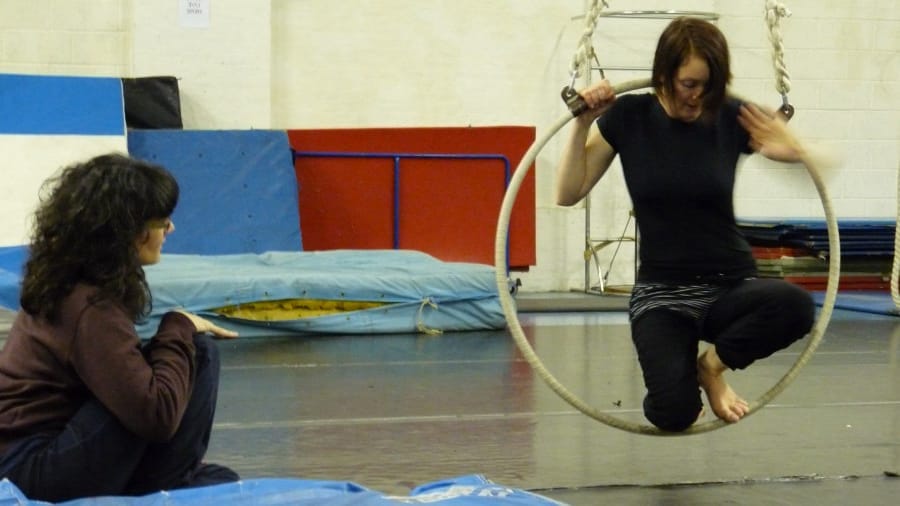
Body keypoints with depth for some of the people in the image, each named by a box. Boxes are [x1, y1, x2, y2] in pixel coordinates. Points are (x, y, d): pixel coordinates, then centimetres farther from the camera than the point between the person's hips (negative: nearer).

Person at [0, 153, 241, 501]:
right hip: (37, 469, -10)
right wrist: (180, 330, -15)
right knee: (197, 353, -13)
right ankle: (168, 484, -5)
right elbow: (157, 415, -28)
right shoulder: (91, 306, -23)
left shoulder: (67, 282, 7)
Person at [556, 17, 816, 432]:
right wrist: (583, 123, -12)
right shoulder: (628, 117, -4)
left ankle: (713, 365, -3)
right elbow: (568, 194, -1)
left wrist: (794, 151, -19)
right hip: (660, 292, -2)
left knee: (796, 307, -34)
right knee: (674, 413, -29)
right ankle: (681, 373, 10)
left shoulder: (733, 119, -4)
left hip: (730, 285, 2)